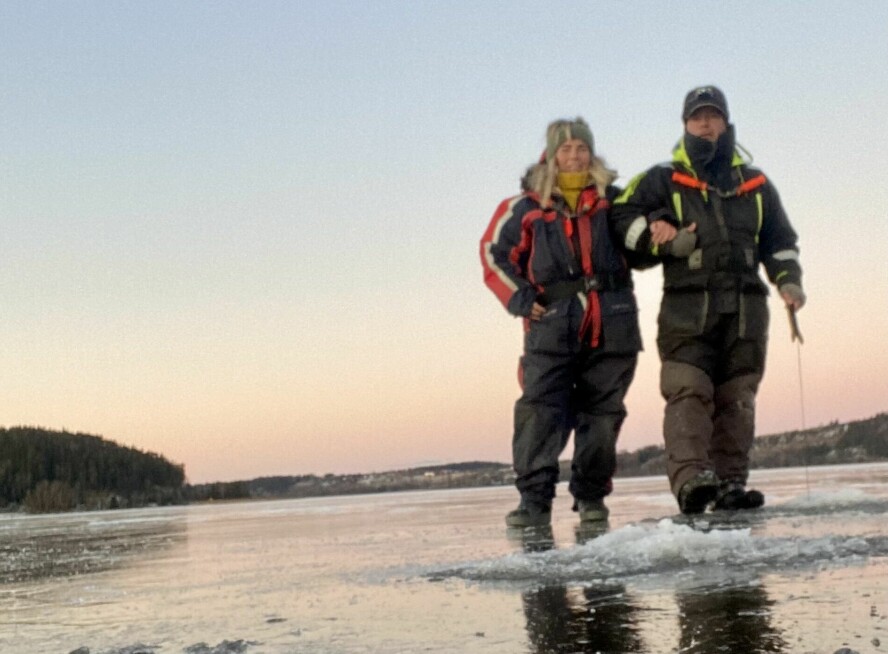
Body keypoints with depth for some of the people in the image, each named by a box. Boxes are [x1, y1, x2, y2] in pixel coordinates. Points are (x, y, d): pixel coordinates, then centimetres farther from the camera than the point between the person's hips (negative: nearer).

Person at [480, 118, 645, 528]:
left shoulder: (614, 200, 12)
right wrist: (521, 299, -1)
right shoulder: (526, 207, 6)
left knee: (602, 413, 4)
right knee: (540, 411, -10)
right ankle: (534, 499, -9)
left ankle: (591, 496, 14)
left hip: (612, 325, 2)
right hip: (552, 325, -2)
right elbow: (495, 253, 9)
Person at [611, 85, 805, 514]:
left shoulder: (755, 184, 20)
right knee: (688, 392, -17)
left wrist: (788, 280, 7)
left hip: (745, 307, 3)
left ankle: (730, 483, 1)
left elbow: (779, 242, 24)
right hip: (687, 306, -3)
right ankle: (690, 479, -27)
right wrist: (665, 239, -10)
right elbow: (621, 216, 4)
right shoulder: (663, 180, 11)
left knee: (737, 398, 0)